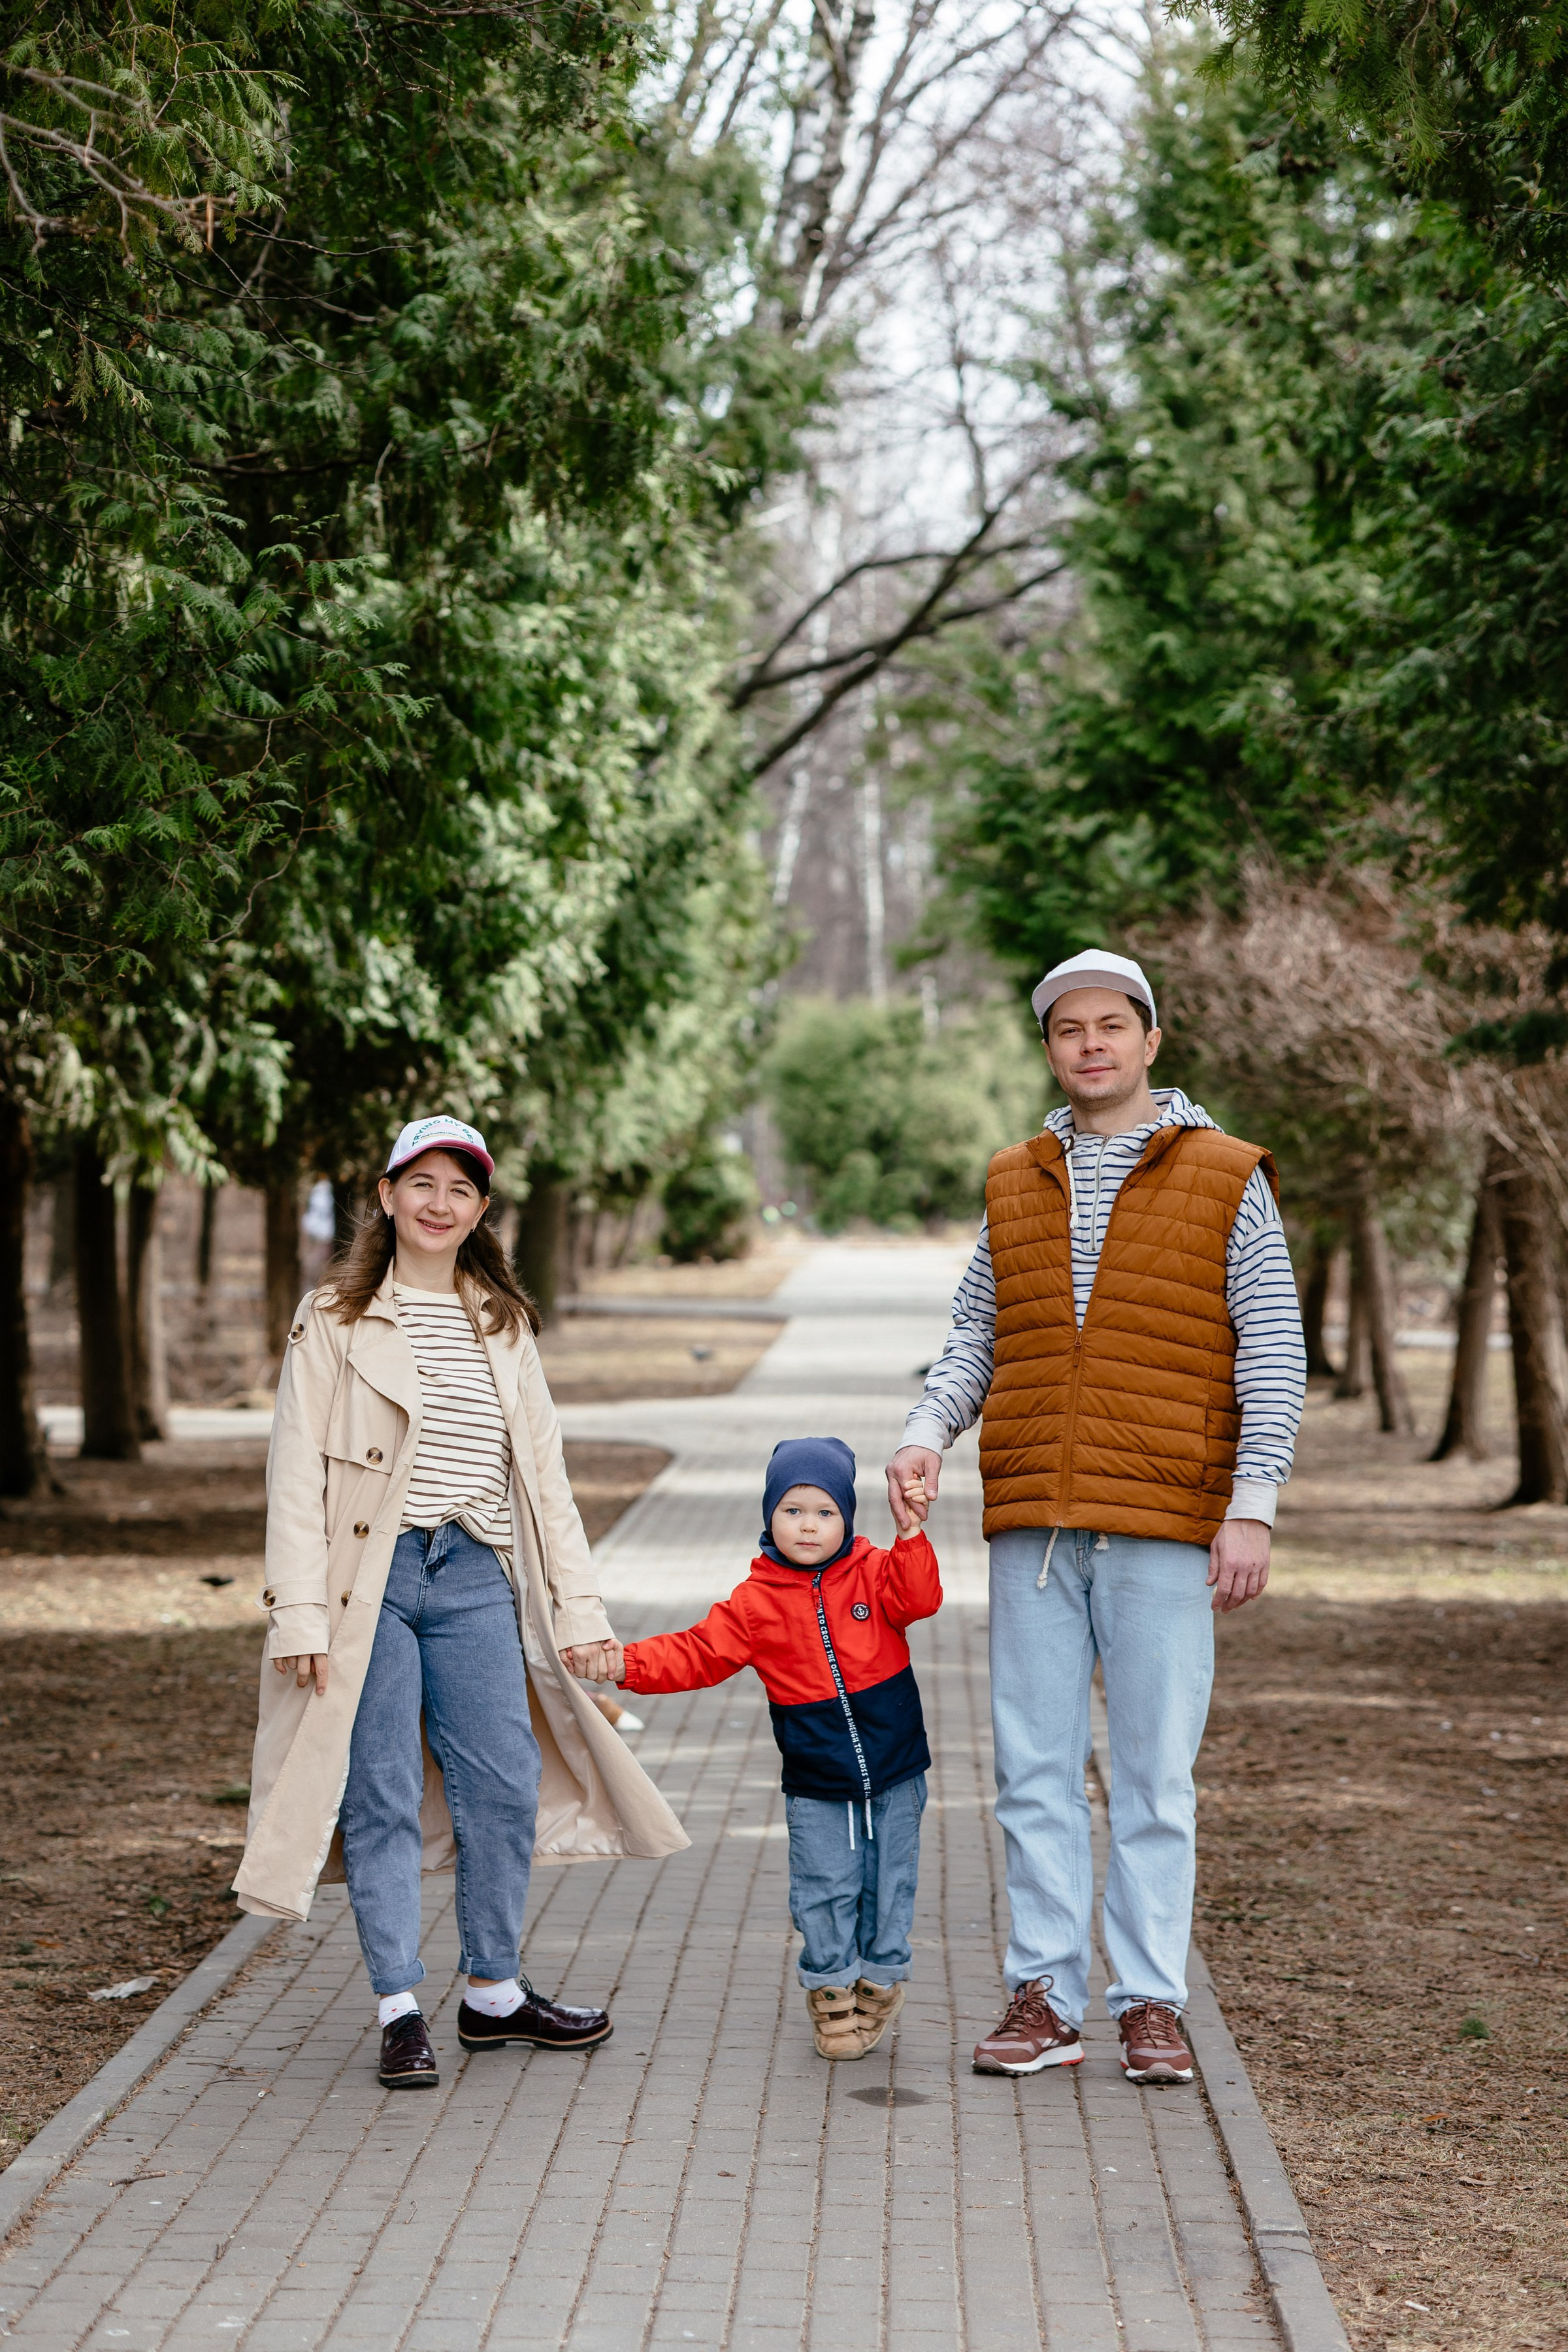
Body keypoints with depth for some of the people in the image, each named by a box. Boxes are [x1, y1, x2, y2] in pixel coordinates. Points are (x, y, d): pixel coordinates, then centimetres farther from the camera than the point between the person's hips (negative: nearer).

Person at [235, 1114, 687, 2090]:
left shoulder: (504, 1327, 15)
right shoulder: (336, 1320, 2)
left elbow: (545, 1474, 15)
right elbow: (297, 1473, -2)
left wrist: (579, 1607, 8)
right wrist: (300, 1614, -11)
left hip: (475, 1579, 4)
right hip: (370, 1578, -4)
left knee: (507, 1784, 3)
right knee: (384, 1794, -1)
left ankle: (494, 1993, 19)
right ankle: (401, 2011, 6)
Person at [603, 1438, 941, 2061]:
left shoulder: (873, 1573, -1)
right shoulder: (757, 1601, -3)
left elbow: (919, 1598, -16)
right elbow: (698, 1654, -4)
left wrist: (911, 1533, -26)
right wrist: (627, 1664, -15)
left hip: (893, 1774, 0)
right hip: (815, 1786, 0)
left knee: (889, 1885, 9)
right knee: (824, 1893, 1)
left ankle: (881, 1980, 29)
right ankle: (831, 1994, 18)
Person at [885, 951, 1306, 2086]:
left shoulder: (1225, 1180, 3)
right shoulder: (1015, 1185, 14)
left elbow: (1273, 1353, 0)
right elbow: (975, 1337, 18)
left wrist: (1251, 1509, -8)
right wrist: (928, 1430, -2)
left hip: (1164, 1525, -3)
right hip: (1031, 1524, 3)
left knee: (1156, 1776, 1)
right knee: (1036, 1769, 4)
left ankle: (1152, 2003, 9)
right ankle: (1045, 1996, 11)